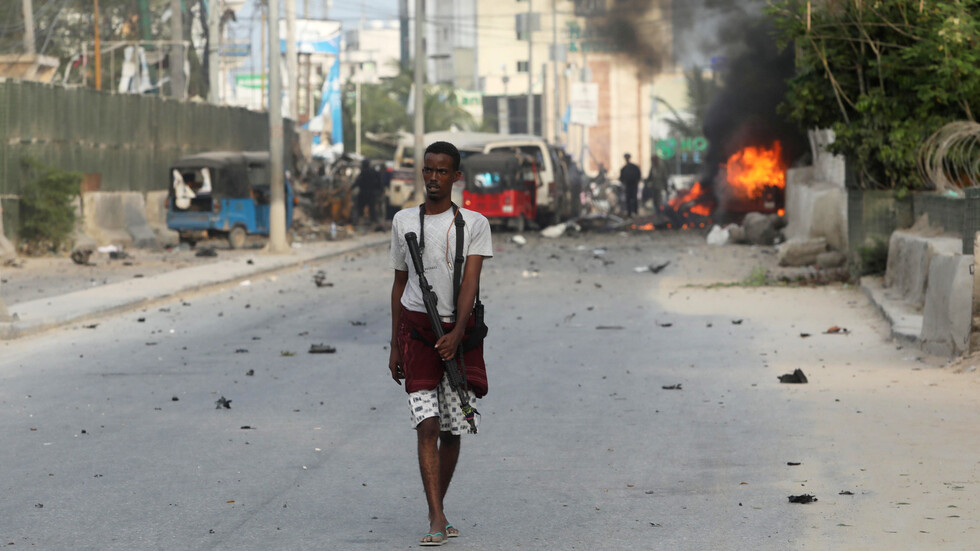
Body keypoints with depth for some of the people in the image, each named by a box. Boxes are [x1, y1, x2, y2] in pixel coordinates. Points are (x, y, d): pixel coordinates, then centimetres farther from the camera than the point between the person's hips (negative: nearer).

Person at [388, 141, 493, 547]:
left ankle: (437, 510, 22)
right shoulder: (404, 221, 8)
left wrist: (457, 333, -23)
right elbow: (399, 284, 14)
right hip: (416, 329, 0)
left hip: (458, 330, 0)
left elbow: (470, 281, -10)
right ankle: (437, 519, -17)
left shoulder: (474, 224, 1)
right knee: (427, 424, -12)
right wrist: (395, 345, 12)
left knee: (452, 429, 5)